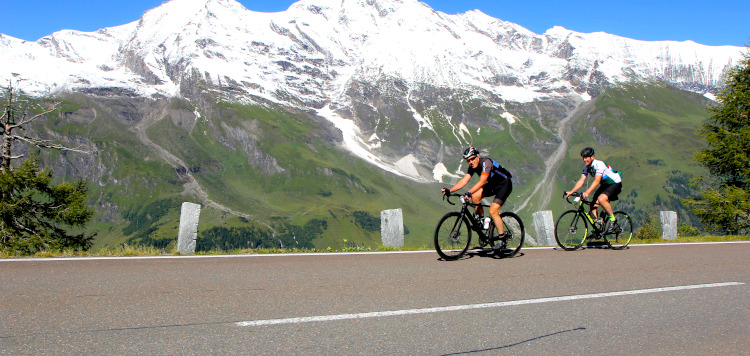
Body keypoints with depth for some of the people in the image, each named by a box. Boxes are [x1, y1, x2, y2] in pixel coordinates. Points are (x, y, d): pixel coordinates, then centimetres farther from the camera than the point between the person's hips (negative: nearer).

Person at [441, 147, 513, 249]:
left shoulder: (486, 162, -30)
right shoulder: (473, 166, -6)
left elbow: (482, 181, -43)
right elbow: (464, 180, -12)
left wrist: (469, 192, -55)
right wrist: (449, 190, -24)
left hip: (505, 185, -8)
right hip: (493, 184, 8)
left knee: (493, 211, -20)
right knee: (475, 197, -15)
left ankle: (502, 238, -8)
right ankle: (481, 221, 5)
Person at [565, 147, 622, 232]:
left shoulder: (599, 164, -27)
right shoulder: (587, 167, -3)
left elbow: (597, 181, -37)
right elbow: (581, 181, -6)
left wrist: (587, 192, -49)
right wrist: (571, 191, -19)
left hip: (615, 184, -8)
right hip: (605, 185, 8)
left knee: (601, 199, -32)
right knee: (593, 204, -5)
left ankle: (612, 218, -12)